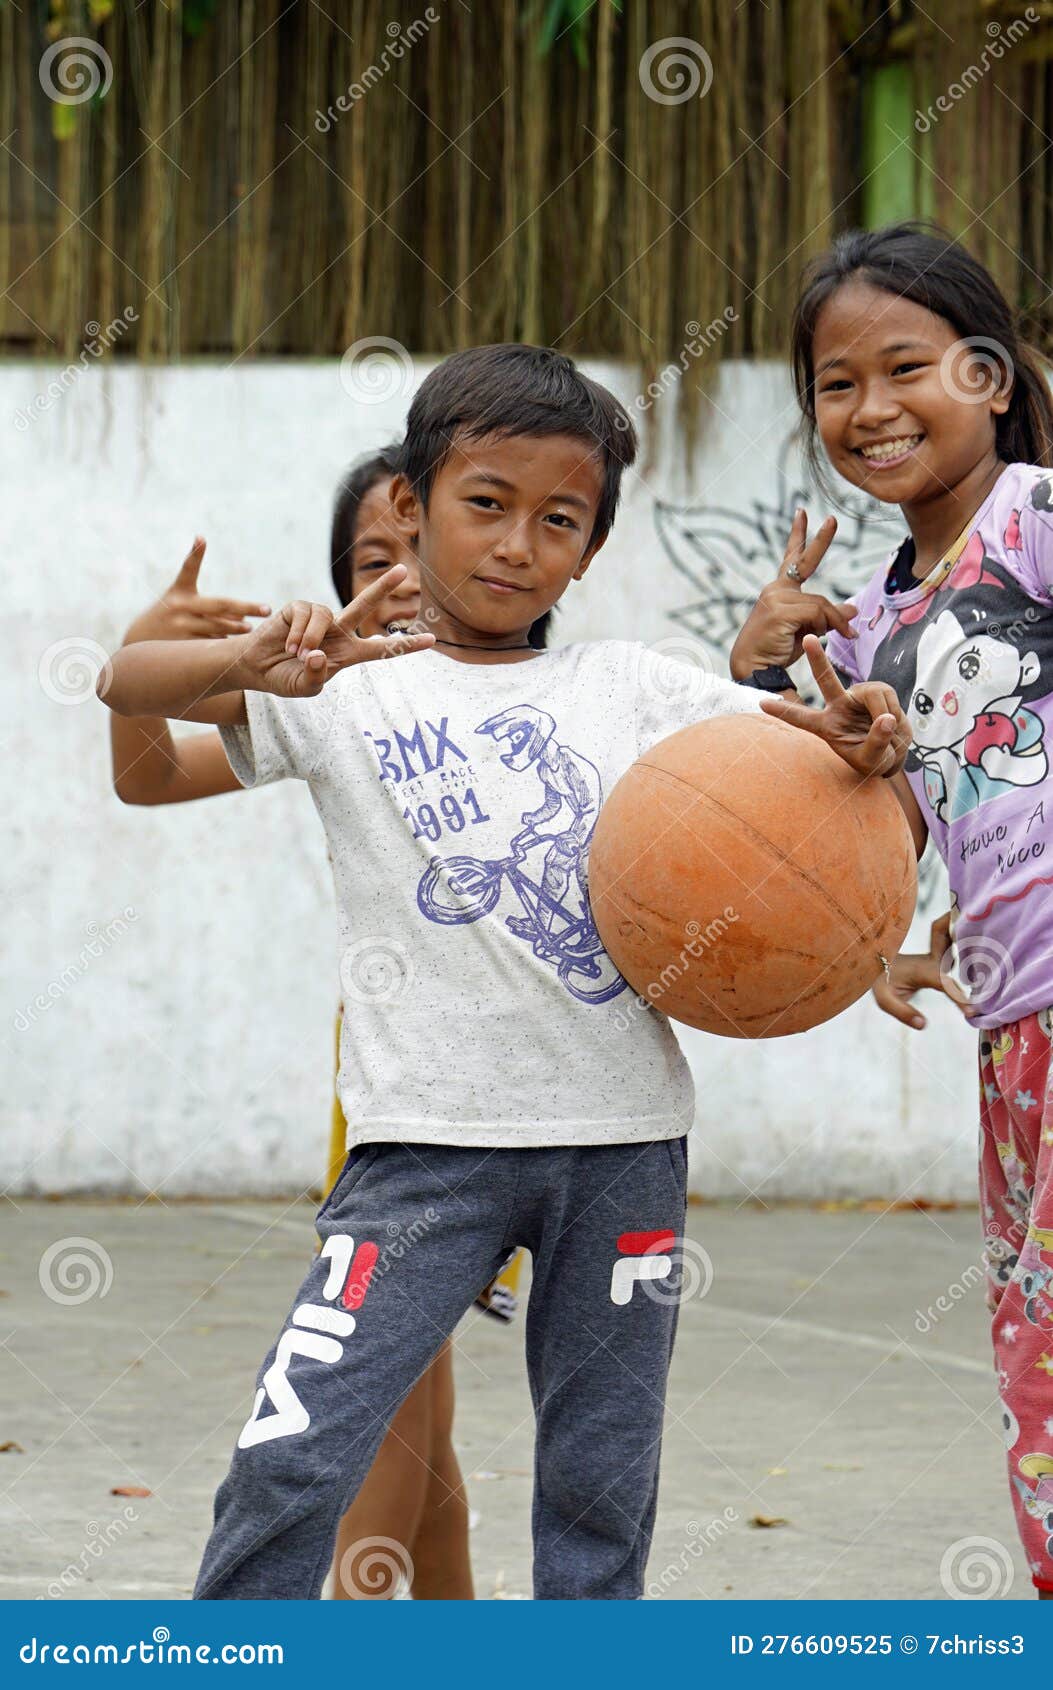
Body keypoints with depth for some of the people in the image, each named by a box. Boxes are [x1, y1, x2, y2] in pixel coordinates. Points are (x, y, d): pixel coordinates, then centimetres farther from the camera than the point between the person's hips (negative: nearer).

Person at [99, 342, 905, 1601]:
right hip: (427, 1138, -3)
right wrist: (254, 662, -26)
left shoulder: (628, 687, 12)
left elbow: (806, 739, 15)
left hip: (624, 1135, 3)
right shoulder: (346, 688, 5)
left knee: (599, 1489, 8)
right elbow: (127, 685, -5)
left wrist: (858, 741, -9)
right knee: (291, 1461, -13)